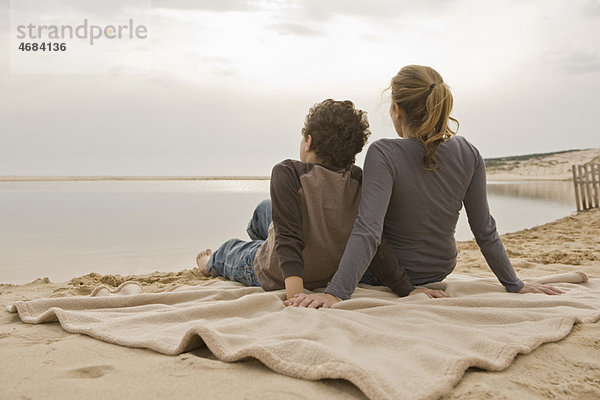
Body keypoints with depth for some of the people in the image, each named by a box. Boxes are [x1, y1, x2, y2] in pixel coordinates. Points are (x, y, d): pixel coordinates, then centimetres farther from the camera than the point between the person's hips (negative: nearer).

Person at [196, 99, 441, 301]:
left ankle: (211, 265, 71)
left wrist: (295, 293, -39)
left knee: (233, 249, 33)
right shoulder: (360, 182, -18)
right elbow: (375, 246, -22)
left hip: (274, 277, -5)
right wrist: (408, 290, -18)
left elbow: (289, 238, -37)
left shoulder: (288, 173, -31)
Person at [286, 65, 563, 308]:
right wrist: (515, 285, 0)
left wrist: (335, 293, -43)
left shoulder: (384, 154, -28)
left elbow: (368, 232, -39)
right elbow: (485, 231, -11)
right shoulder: (468, 155, -14)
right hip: (442, 270, 5)